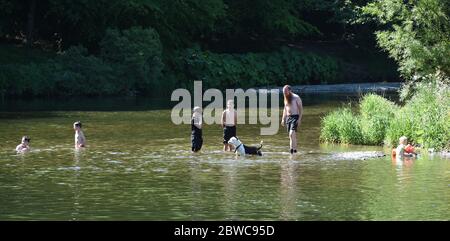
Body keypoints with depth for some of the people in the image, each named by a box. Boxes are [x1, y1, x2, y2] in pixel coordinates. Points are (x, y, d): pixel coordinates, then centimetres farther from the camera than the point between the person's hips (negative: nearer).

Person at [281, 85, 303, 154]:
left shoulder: (296, 98, -8)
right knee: (292, 135, 7)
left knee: (292, 133, -21)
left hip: (295, 117, -7)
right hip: (288, 117, 7)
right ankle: (295, 149, 12)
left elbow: (301, 109, -8)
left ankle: (292, 148, -26)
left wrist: (299, 119, -16)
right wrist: (283, 119, 16)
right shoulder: (286, 98, 13)